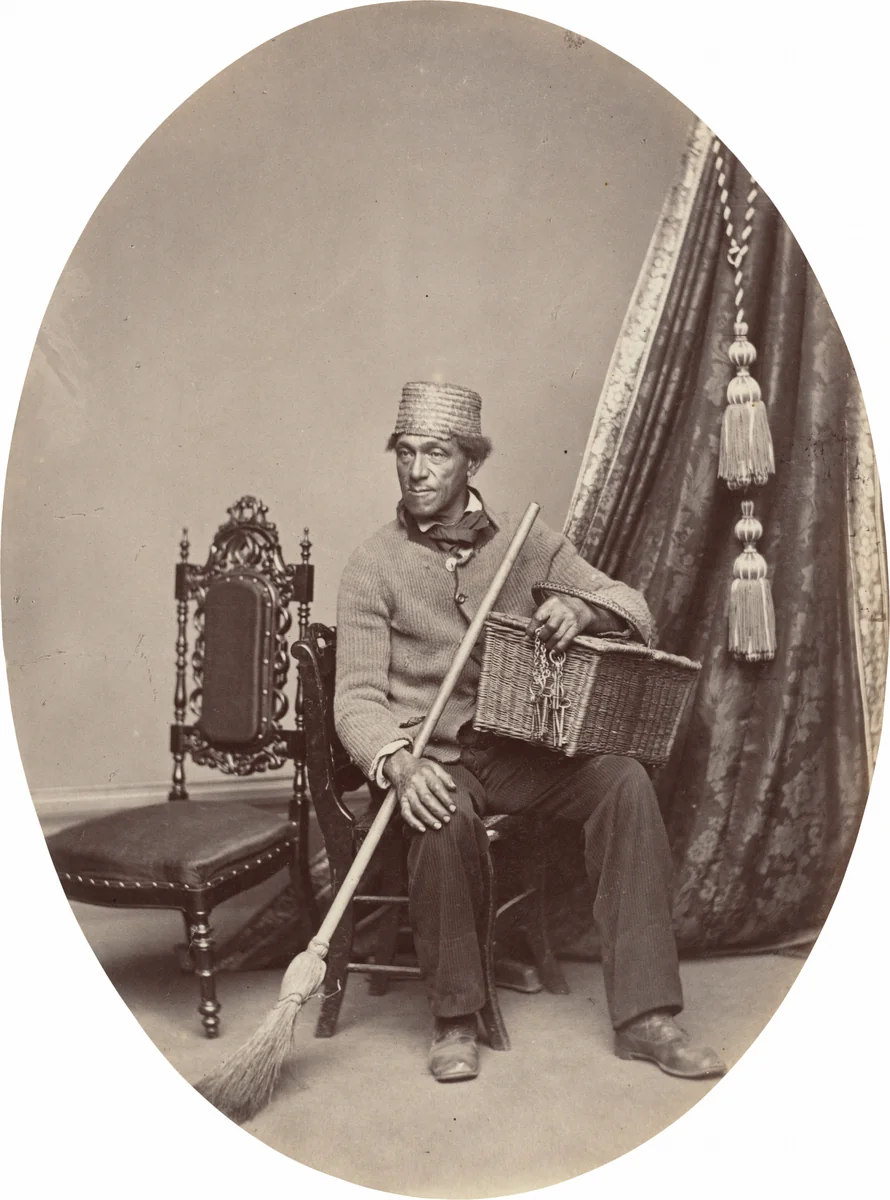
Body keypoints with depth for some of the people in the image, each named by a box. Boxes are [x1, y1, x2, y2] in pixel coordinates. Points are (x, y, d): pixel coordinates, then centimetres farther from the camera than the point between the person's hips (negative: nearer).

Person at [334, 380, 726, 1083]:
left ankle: (643, 1015, -17)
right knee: (446, 816, -35)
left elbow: (633, 607, 4)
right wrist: (399, 764, -29)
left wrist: (581, 608, -20)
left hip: (520, 753, 3)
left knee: (625, 780, -23)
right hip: (431, 761, -2)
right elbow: (358, 696, -8)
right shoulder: (374, 566, 0)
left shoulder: (526, 542, 8)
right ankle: (456, 1019, -12)